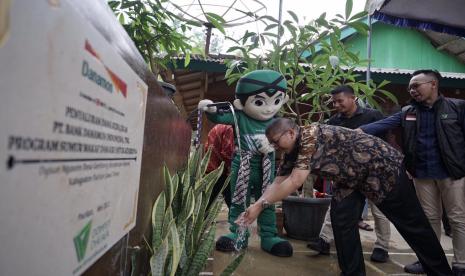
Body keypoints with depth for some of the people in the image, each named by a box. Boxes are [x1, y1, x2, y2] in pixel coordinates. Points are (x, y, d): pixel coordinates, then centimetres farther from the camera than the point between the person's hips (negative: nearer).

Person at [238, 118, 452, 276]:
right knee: (341, 220, -5)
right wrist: (256, 205, -12)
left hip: (382, 167, -7)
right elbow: (278, 183, -1)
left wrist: (261, 205, -32)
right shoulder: (293, 152, -3)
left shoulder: (312, 134, -31)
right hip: (350, 179, 8)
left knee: (411, 223, 6)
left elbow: (295, 183, -36)